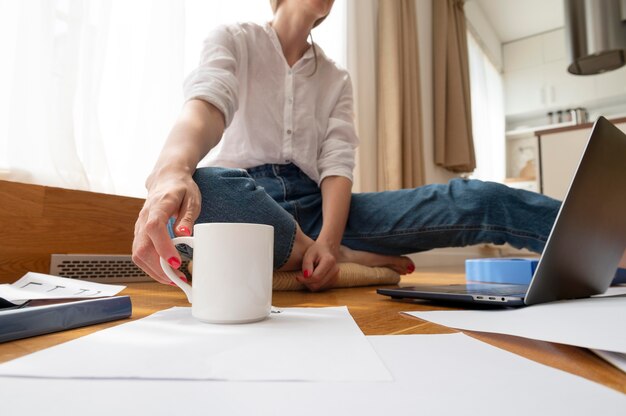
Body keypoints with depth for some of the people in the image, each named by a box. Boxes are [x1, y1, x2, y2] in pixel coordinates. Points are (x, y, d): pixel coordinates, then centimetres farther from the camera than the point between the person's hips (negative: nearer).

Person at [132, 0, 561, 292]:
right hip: (242, 202, -2)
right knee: (201, 190, -40)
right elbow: (207, 104, -16)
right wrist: (172, 171, -39)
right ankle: (350, 262, -22)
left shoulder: (335, 79, 15)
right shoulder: (233, 41, 7)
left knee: (473, 198, -15)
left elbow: (337, 164, 0)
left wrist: (328, 240, -20)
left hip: (312, 204, 3)